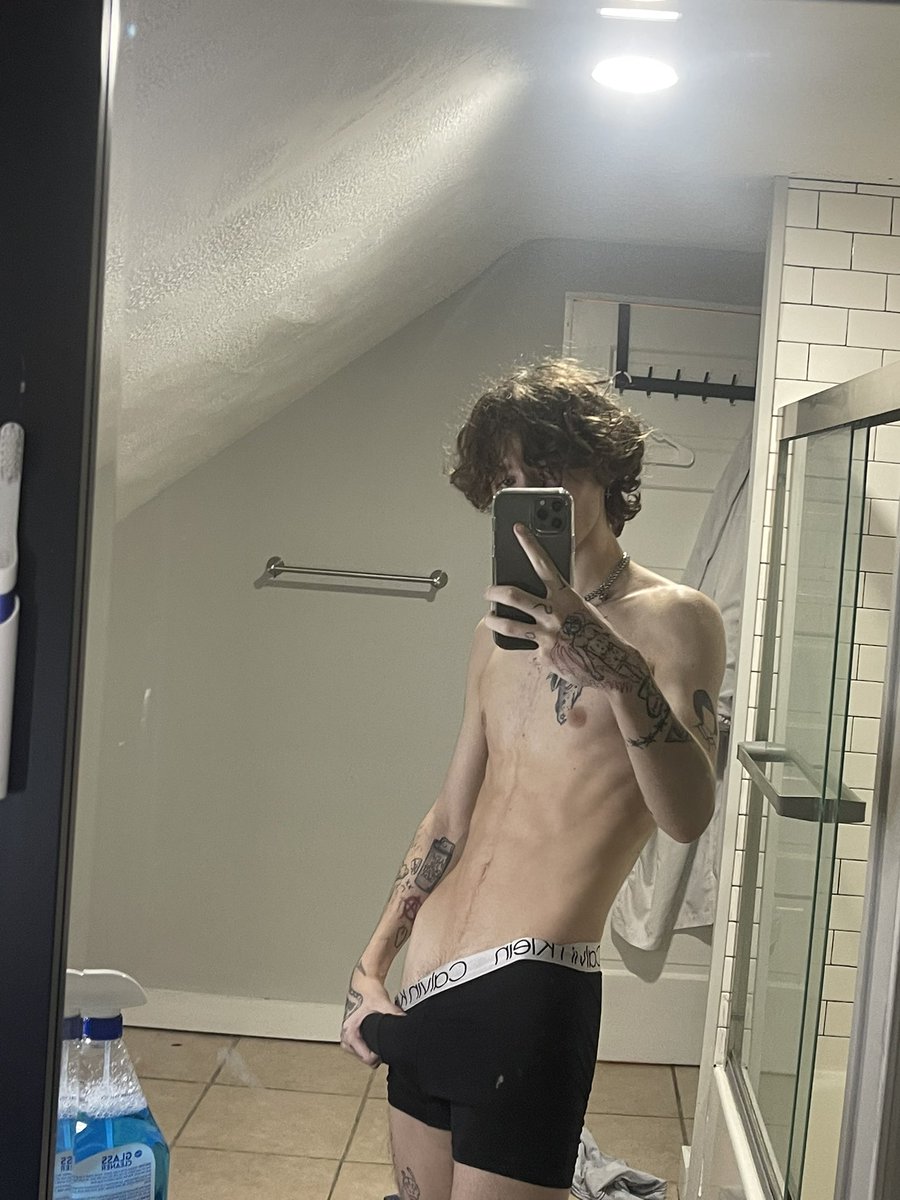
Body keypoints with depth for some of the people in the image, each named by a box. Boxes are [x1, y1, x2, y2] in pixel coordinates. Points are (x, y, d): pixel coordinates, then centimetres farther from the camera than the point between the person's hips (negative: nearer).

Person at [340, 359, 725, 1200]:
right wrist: (371, 963, 14)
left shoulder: (671, 620, -6)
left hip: (528, 994, -6)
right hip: (424, 991, 7)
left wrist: (619, 671, -36)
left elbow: (687, 815, -21)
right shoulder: (503, 631, 15)